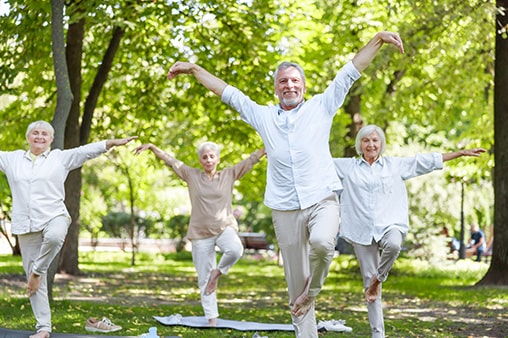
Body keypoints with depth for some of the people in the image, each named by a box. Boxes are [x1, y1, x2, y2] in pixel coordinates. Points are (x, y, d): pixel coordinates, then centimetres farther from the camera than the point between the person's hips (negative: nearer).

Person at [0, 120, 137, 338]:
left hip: (54, 217, -2)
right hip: (26, 227, 3)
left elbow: (86, 151, -3)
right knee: (35, 283, 2)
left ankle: (37, 270, -14)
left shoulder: (60, 158, 6)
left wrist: (112, 143, -14)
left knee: (54, 237, -40)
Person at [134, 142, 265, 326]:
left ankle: (218, 272, -6)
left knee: (235, 250, -35)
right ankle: (212, 319, 9)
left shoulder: (229, 175, 5)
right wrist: (152, 147, 2)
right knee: (204, 279, 1)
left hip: (225, 227, -1)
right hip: (201, 233, 1)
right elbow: (170, 160, 7)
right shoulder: (192, 175, 6)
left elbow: (251, 159, 2)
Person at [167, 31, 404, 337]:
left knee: (322, 242, -34)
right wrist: (194, 69, 23)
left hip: (322, 201, -3)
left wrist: (378, 39, -2)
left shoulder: (321, 107, 8)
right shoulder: (263, 116, 13)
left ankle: (312, 292, -7)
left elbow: (350, 73, 5)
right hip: (286, 211, 3)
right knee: (296, 285, 3)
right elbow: (228, 93, 20)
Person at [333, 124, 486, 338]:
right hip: (362, 230, 1)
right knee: (368, 279, 0)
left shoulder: (395, 165, 11)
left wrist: (461, 153, 13)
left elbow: (426, 161, 13)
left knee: (393, 245, -37)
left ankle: (379, 278, -9)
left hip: (389, 225, -1)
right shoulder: (348, 166, 11)